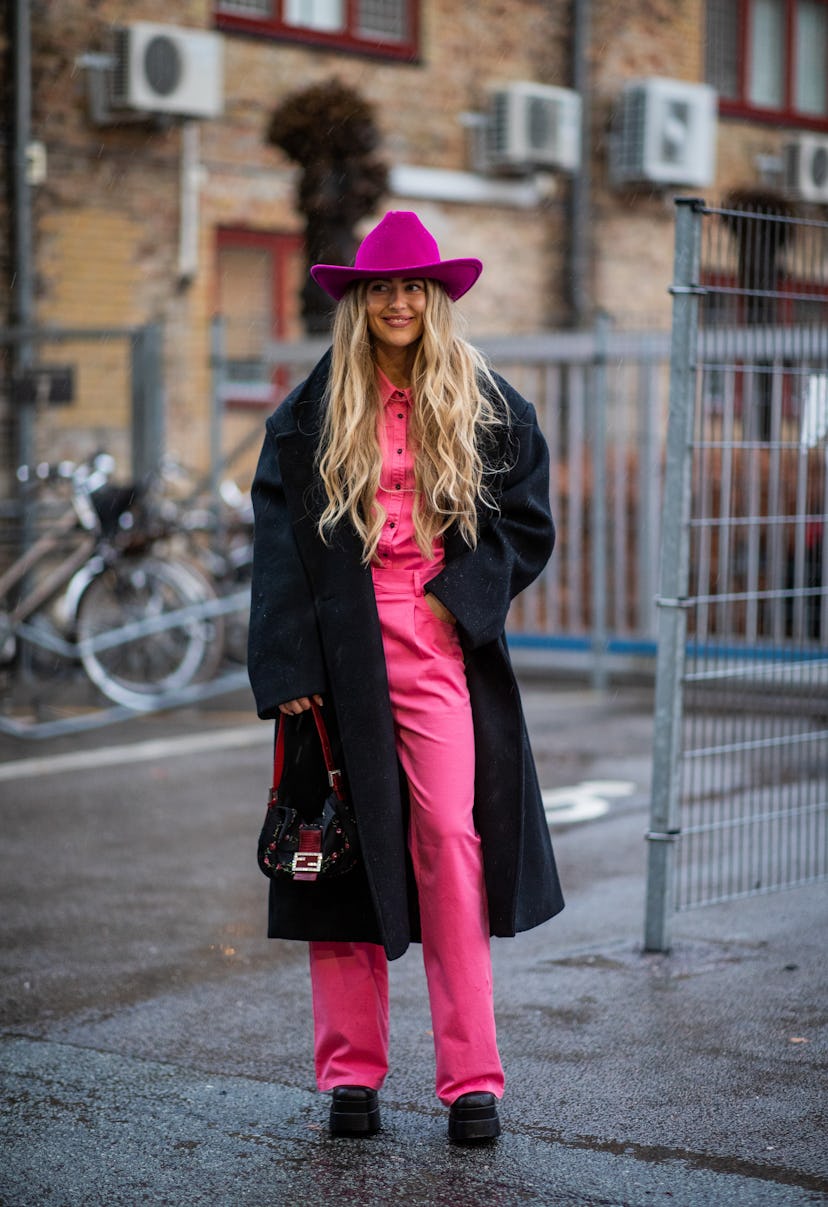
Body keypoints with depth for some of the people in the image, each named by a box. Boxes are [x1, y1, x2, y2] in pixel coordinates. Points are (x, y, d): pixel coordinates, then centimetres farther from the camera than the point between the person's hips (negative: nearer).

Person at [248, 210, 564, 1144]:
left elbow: (527, 525, 10)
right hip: (341, 653, 0)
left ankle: (471, 1079, -2)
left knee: (450, 845, -8)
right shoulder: (312, 415, 6)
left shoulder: (487, 410, 9)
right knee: (343, 850, 2)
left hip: (439, 649, 0)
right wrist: (288, 666, -8)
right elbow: (279, 542, 1)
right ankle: (351, 1074, 12)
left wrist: (459, 594, -6)